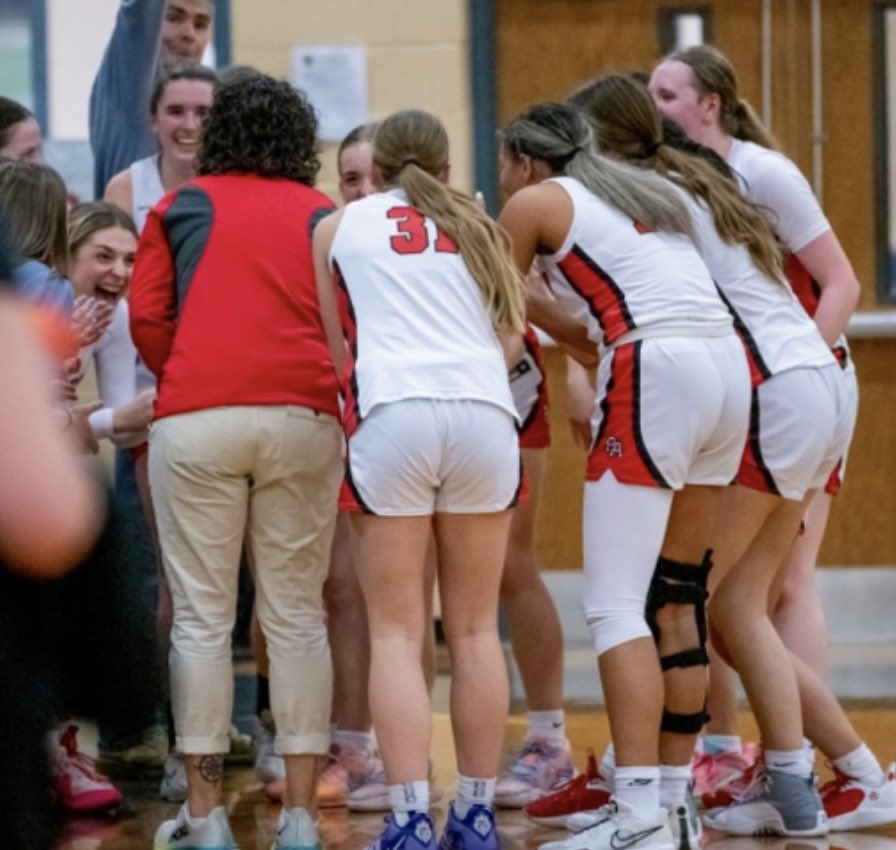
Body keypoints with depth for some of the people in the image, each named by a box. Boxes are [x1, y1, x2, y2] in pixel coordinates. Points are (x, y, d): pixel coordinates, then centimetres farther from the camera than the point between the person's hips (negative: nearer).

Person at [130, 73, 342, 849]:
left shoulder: (181, 206, 13)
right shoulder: (322, 214, 15)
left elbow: (146, 318, 4)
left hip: (196, 420, -1)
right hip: (303, 418, 1)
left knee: (202, 616, 4)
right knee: (297, 616, 6)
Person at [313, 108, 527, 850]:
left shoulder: (338, 226, 16)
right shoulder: (478, 227, 22)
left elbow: (334, 346, 16)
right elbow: (511, 337, 19)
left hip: (393, 414, -2)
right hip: (486, 413, 2)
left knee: (396, 634, 0)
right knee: (475, 629, 10)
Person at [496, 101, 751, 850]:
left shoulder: (535, 203, 7)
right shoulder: (641, 193, 27)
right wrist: (535, 295, 38)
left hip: (656, 379, -8)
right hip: (729, 369, 8)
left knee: (617, 606, -8)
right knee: (677, 598, 14)